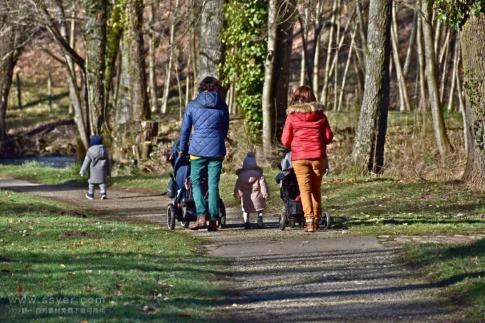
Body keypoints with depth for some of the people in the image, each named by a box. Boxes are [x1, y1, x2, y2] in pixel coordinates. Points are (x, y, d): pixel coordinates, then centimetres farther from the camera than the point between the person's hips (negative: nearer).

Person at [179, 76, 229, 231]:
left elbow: (185, 130, 7)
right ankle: (213, 220, 1)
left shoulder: (192, 105, 2)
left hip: (198, 150, -1)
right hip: (217, 150, 1)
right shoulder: (222, 106, 5)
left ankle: (202, 216, -9)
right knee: (213, 185, 5)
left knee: (196, 183, 8)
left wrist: (183, 149, 19)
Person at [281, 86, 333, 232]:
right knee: (316, 189, 15)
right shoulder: (320, 115, 3)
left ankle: (309, 220, -12)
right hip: (318, 157, 2)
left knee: (305, 188, -1)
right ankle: (316, 219, 20)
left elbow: (285, 141, -3)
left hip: (299, 158, -2)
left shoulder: (292, 116, -4)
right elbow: (329, 136, 6)